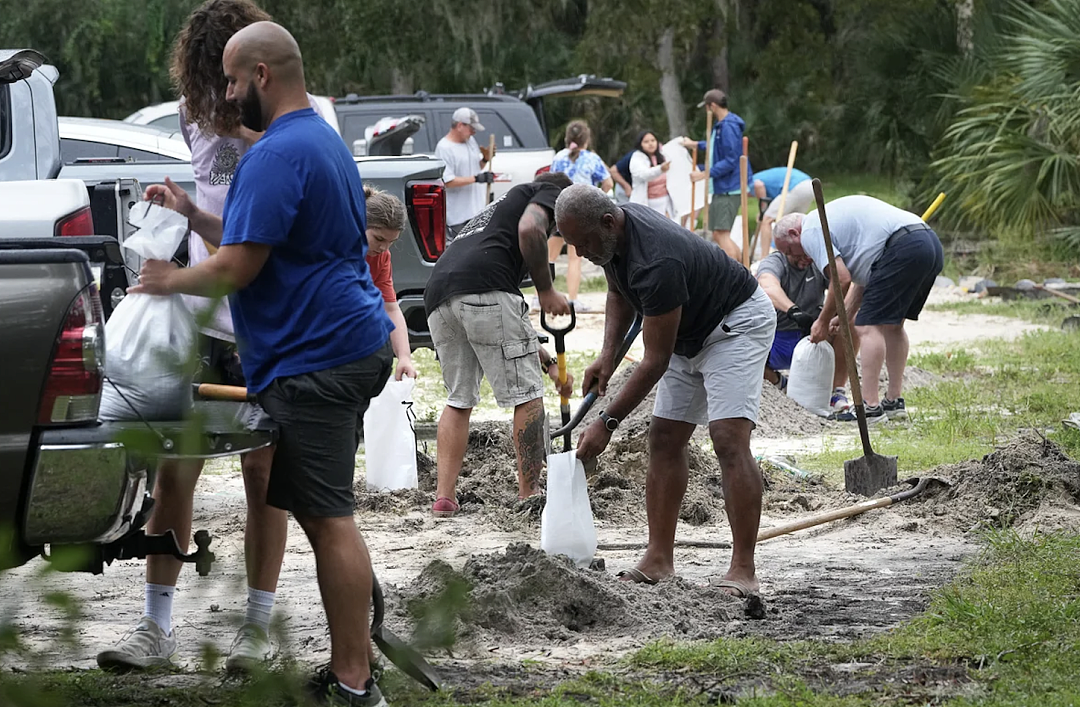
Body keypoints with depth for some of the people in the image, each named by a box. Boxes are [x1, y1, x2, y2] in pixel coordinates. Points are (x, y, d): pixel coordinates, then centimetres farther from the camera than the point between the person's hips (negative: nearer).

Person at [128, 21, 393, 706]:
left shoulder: (276, 155, -15)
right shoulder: (324, 140, 19)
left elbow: (237, 268, -18)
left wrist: (171, 280, -1)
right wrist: (192, 215, 23)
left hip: (315, 360, -11)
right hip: (353, 343, 11)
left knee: (328, 518, -8)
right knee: (325, 513, 14)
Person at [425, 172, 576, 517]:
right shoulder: (549, 194, 19)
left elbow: (506, 329, 42)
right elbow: (529, 230, -8)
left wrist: (550, 364, 44)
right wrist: (546, 290, 3)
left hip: (438, 295, 8)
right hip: (484, 288, -8)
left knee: (459, 399, 19)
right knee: (527, 393, 2)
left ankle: (444, 497, 12)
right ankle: (529, 496, 3)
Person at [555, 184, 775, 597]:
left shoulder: (655, 264, -36)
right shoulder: (613, 235, -8)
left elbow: (655, 361, -31)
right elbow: (619, 293, 14)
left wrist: (607, 423, -27)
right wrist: (607, 355, -2)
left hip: (737, 323, -10)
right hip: (690, 334, 10)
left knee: (729, 439, -22)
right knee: (664, 439, 4)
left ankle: (743, 570, -24)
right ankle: (659, 560, 6)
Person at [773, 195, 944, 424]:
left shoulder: (811, 232, 0)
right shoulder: (829, 218, 31)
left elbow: (842, 279, -8)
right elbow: (862, 278, 31)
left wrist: (823, 321, 4)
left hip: (904, 249, -10)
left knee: (869, 327, -6)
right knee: (891, 325, 21)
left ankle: (870, 407, -8)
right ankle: (894, 402, 22)